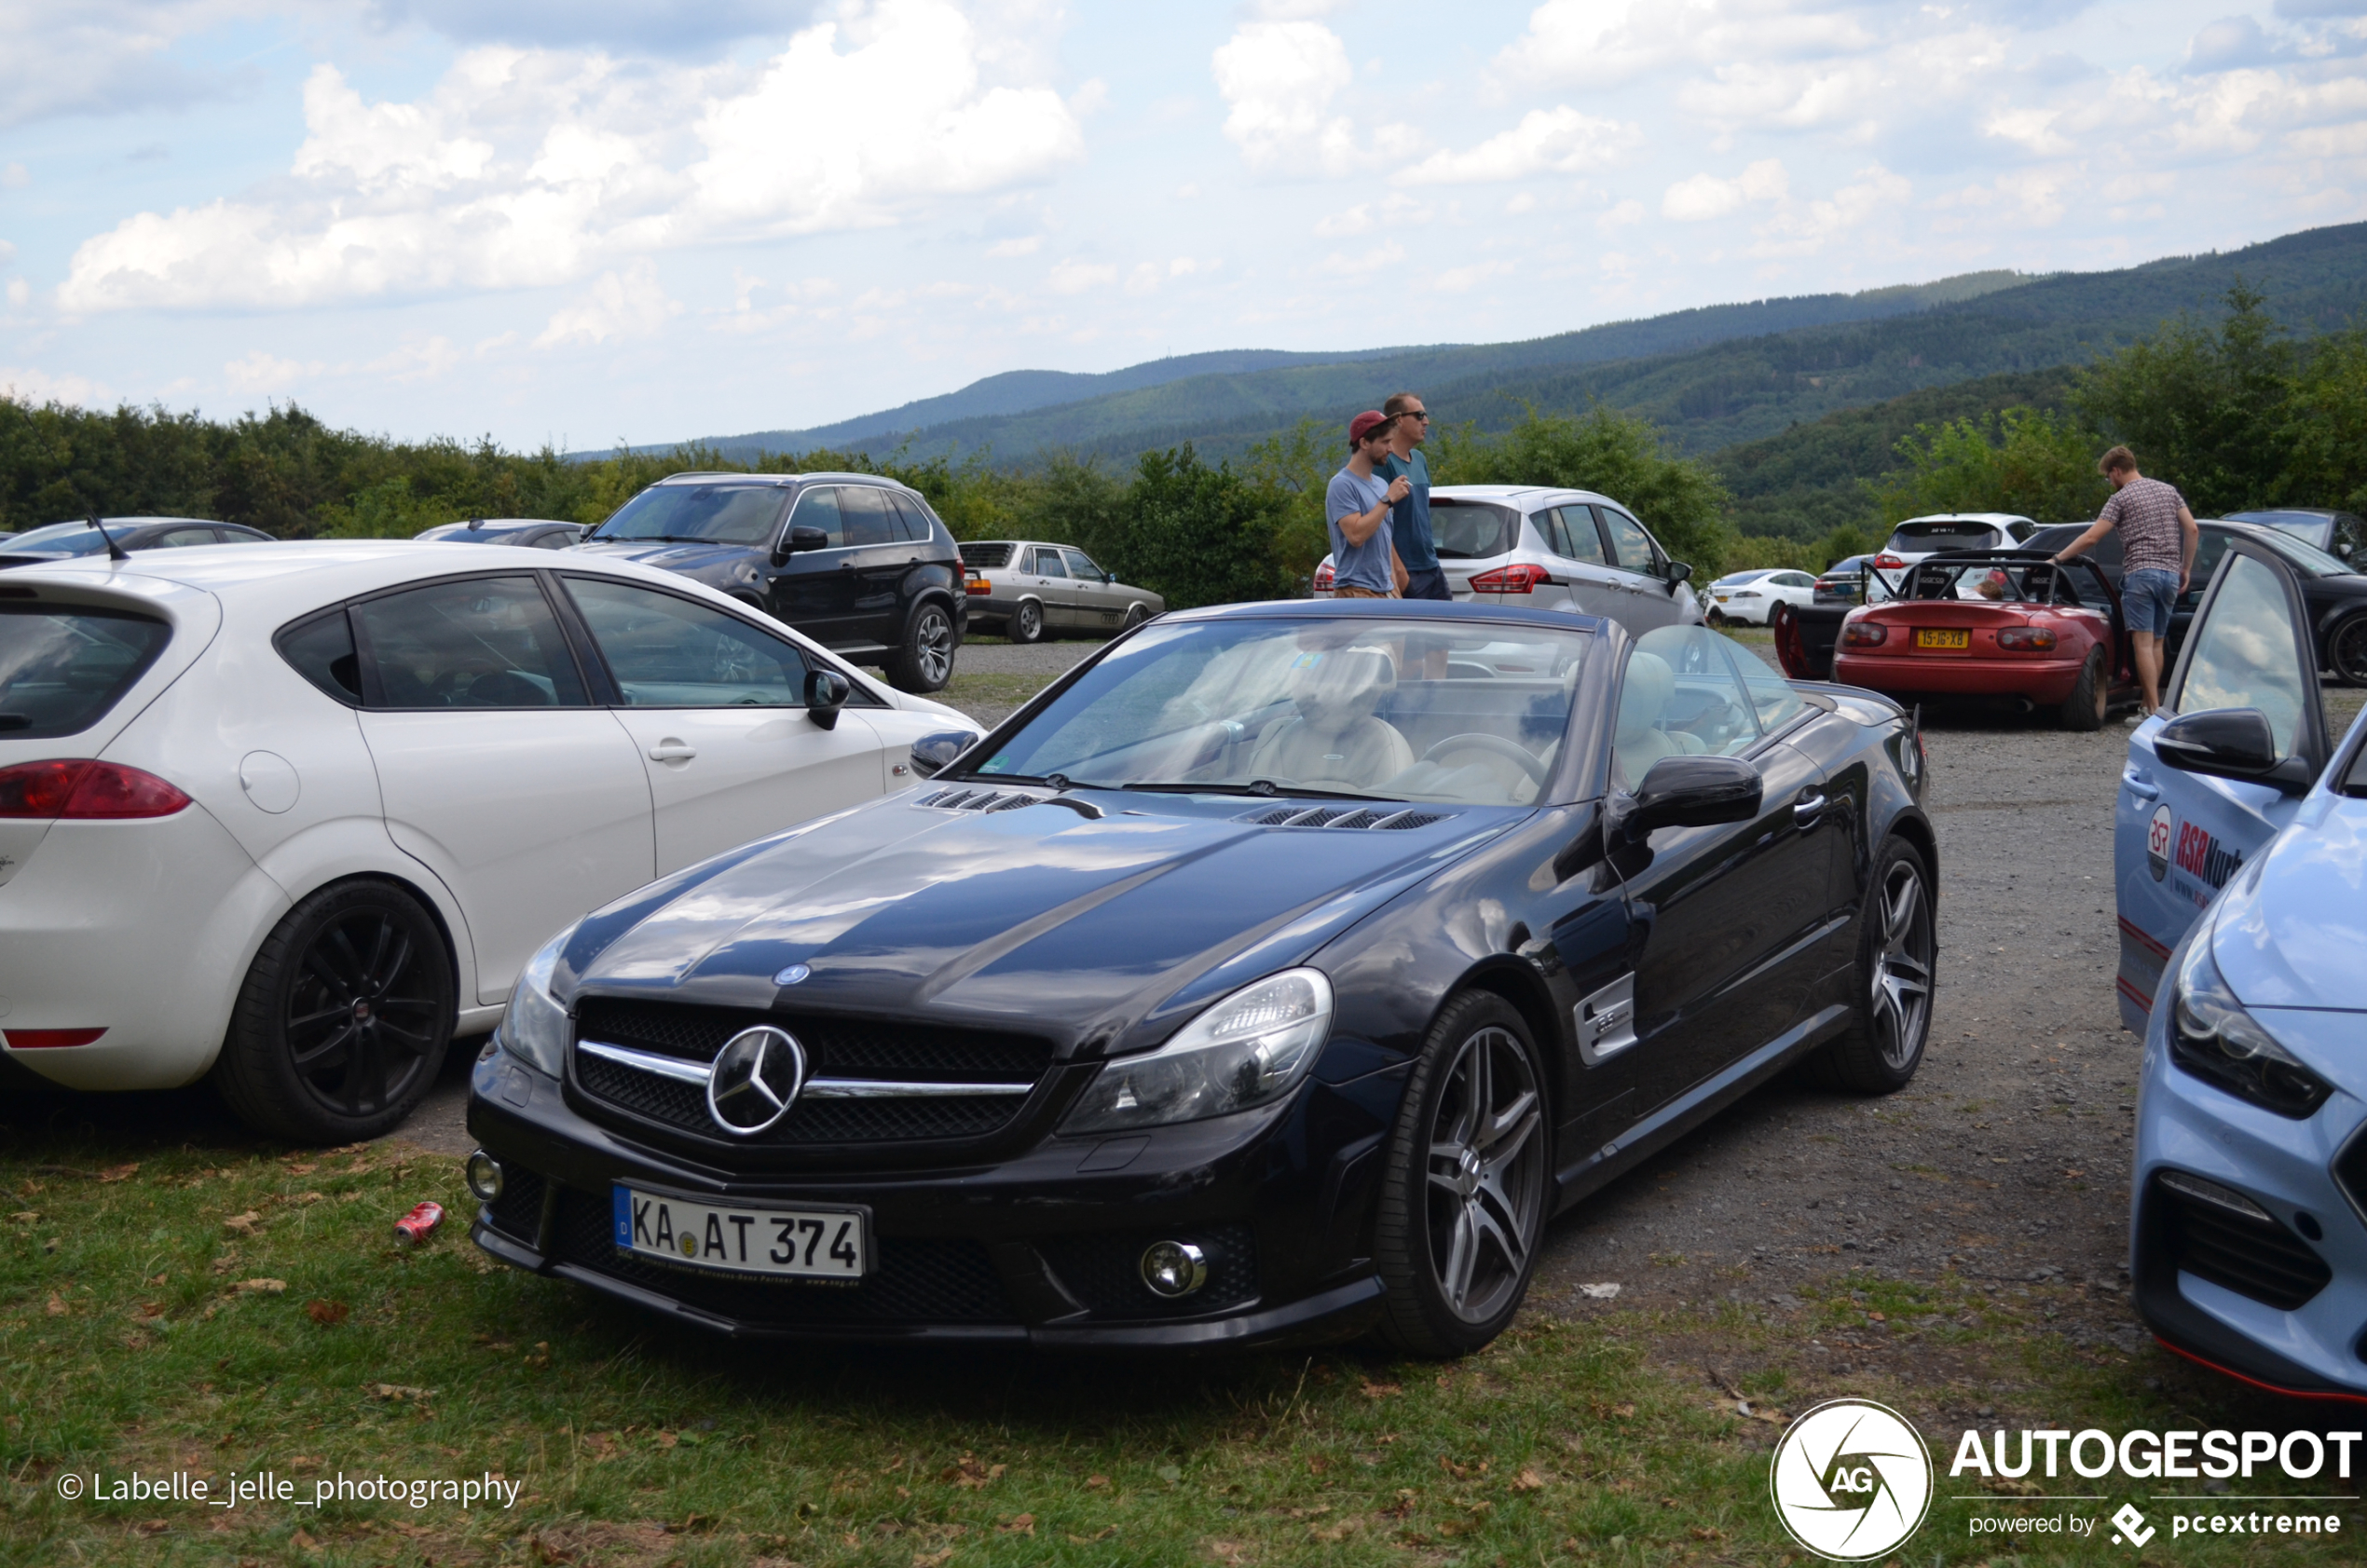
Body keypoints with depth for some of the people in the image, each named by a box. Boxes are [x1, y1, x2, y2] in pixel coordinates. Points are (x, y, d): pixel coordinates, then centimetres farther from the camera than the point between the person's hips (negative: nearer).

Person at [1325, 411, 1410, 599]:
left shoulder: (1381, 484, 16)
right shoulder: (1342, 485, -10)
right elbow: (1356, 535, -22)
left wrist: (1394, 584, 15)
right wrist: (1388, 500, -16)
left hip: (1385, 591, 8)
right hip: (1356, 592, -8)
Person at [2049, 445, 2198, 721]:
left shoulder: (2121, 498, -1)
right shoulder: (2168, 491, 16)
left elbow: (2090, 537, -7)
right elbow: (2192, 530, 11)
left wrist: (2056, 559, -2)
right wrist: (2186, 569, 16)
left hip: (2140, 573, -6)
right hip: (2170, 574, 6)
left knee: (2144, 643, -7)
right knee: (2156, 643, 11)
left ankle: (2153, 711, -13)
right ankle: (2150, 704, 12)